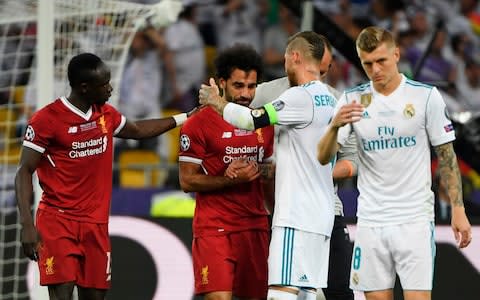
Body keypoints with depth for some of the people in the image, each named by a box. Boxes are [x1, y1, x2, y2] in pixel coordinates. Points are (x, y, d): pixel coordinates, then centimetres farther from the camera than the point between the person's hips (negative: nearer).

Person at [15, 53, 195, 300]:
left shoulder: (106, 115, 10)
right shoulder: (46, 120, -10)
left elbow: (137, 130, 32)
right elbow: (24, 173, -9)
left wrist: (181, 119, 30)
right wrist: (27, 225, -18)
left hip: (96, 224, 6)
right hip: (57, 221, -6)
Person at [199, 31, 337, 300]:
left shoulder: (301, 97, -13)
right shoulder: (329, 99, 16)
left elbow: (252, 119, -11)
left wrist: (216, 101, 6)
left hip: (296, 216, -10)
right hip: (321, 215, 10)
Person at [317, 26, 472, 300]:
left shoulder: (426, 96, -3)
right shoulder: (352, 100, 3)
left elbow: (446, 156, 3)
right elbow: (324, 157, -2)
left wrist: (458, 209, -2)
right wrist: (335, 126, -22)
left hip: (415, 219, -3)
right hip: (371, 222, 3)